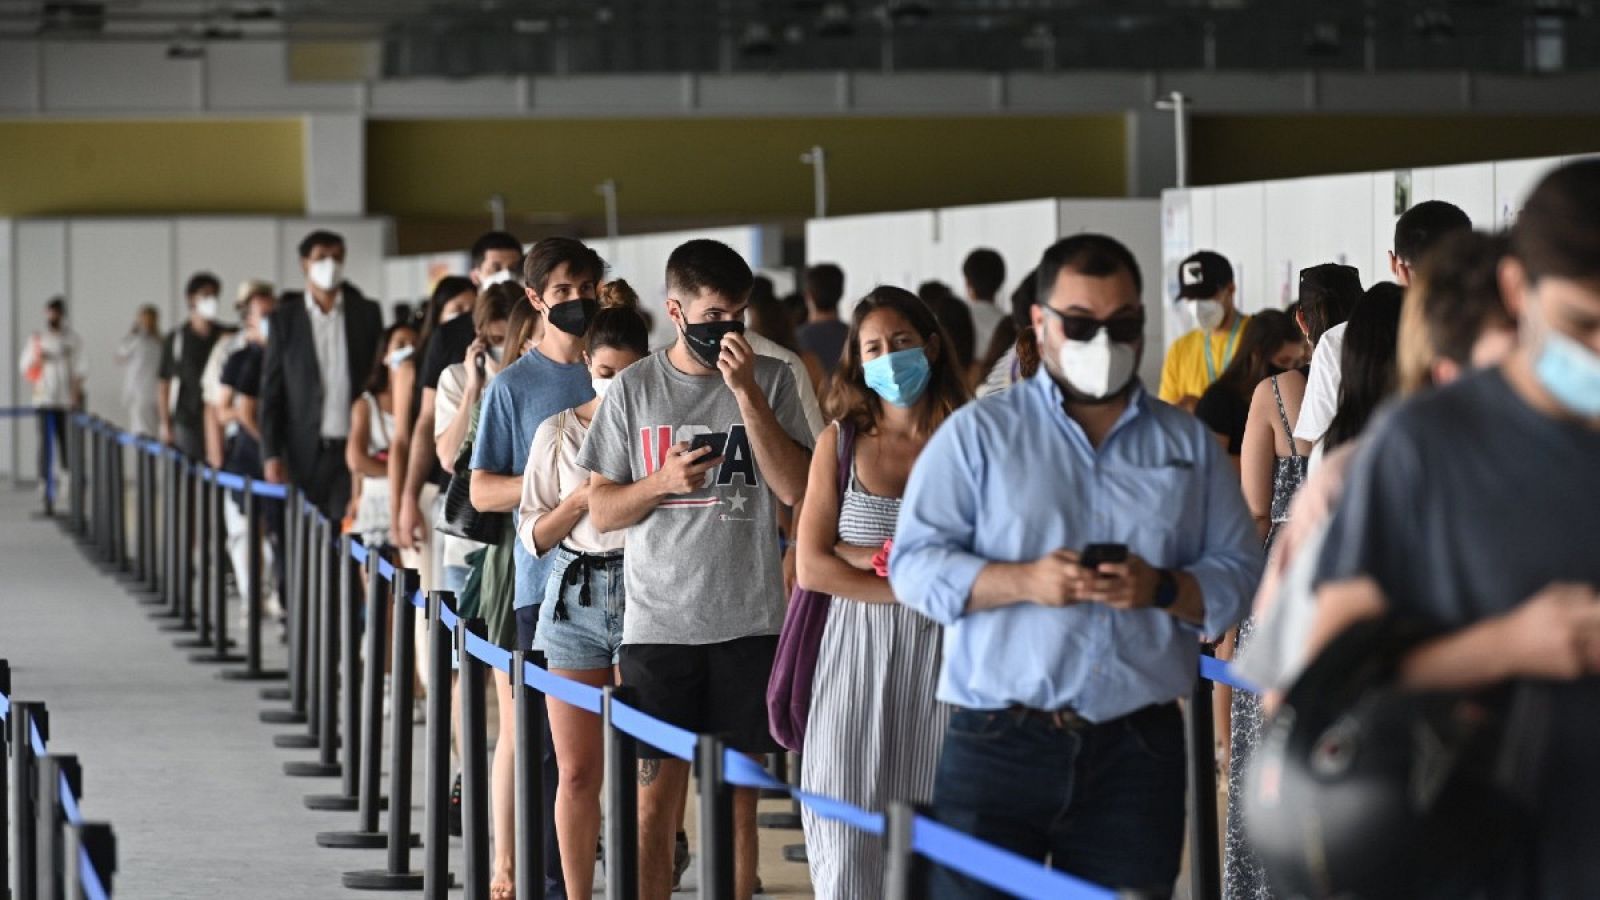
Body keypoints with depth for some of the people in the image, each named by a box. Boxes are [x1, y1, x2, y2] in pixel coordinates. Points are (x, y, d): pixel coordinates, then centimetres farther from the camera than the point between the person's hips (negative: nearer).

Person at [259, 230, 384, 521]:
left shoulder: (367, 313, 8)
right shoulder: (285, 319, 6)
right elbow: (271, 392, 5)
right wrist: (271, 454, -3)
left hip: (354, 449, 0)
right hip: (304, 451, 0)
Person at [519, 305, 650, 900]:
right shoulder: (558, 432, 7)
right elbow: (532, 535, 8)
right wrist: (578, 501, -9)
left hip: (642, 592, -2)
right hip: (574, 595, 2)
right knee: (577, 770, 4)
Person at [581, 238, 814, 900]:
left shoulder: (771, 380, 3)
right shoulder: (635, 387, 5)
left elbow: (796, 489, -8)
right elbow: (602, 510, 7)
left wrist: (745, 391, -13)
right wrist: (662, 482, -12)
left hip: (749, 622, 0)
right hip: (658, 622, 0)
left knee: (737, 797, 4)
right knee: (655, 799, 0)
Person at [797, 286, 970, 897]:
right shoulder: (840, 443, 6)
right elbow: (811, 568, 0)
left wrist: (865, 554, -10)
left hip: (940, 653, -1)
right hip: (858, 651, 1)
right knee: (848, 836, -3)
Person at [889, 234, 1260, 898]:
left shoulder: (1188, 444, 14)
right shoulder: (977, 434, 6)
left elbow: (1239, 573, 9)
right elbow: (914, 564, -1)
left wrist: (1161, 590, -12)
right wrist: (1023, 582, -16)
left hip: (1139, 750, 2)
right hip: (998, 743, -2)